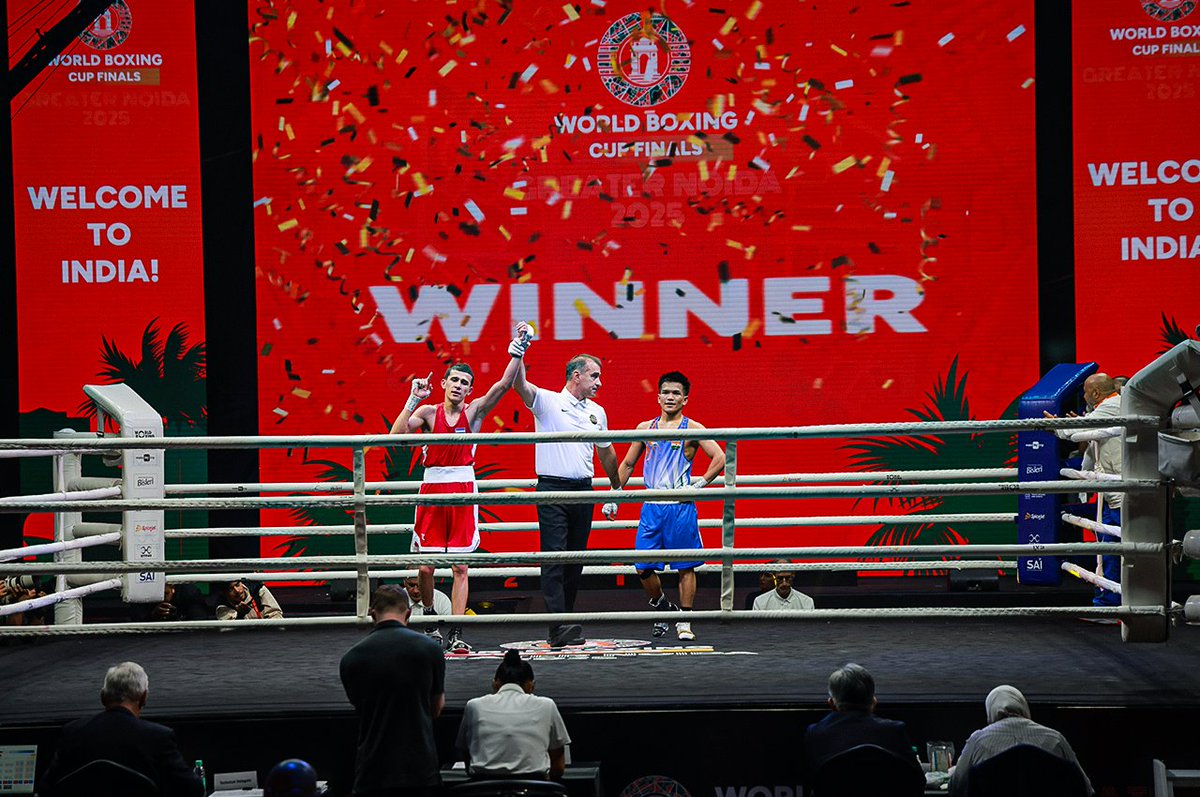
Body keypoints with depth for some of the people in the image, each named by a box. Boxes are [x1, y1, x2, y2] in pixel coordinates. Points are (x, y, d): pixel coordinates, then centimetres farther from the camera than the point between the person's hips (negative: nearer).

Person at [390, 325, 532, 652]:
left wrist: (518, 351, -15)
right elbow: (396, 433, -12)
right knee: (425, 565, 3)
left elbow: (504, 383, -7)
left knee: (460, 566, -3)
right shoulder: (428, 411, 3)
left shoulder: (474, 411, 5)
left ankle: (456, 634, -2)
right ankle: (429, 613, 30)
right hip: (432, 488, 0)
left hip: (463, 490, 0)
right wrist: (413, 400, -17)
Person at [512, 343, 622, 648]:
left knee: (575, 560, 8)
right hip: (552, 489, -5)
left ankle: (566, 620, 16)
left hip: (584, 491, 5)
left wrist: (616, 489, 28)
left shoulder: (597, 412, 14)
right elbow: (520, 385, -19)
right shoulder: (548, 401, -2)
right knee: (554, 559, -10)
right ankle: (559, 628, -16)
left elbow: (606, 452, 25)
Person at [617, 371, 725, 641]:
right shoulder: (645, 428, 12)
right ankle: (664, 608, 22)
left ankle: (684, 621, 9)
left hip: (681, 506, -4)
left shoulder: (692, 429, 0)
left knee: (685, 567, 0)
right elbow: (627, 464, 21)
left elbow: (720, 458, -6)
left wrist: (699, 484, -11)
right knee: (643, 567, 0)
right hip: (652, 507, 4)